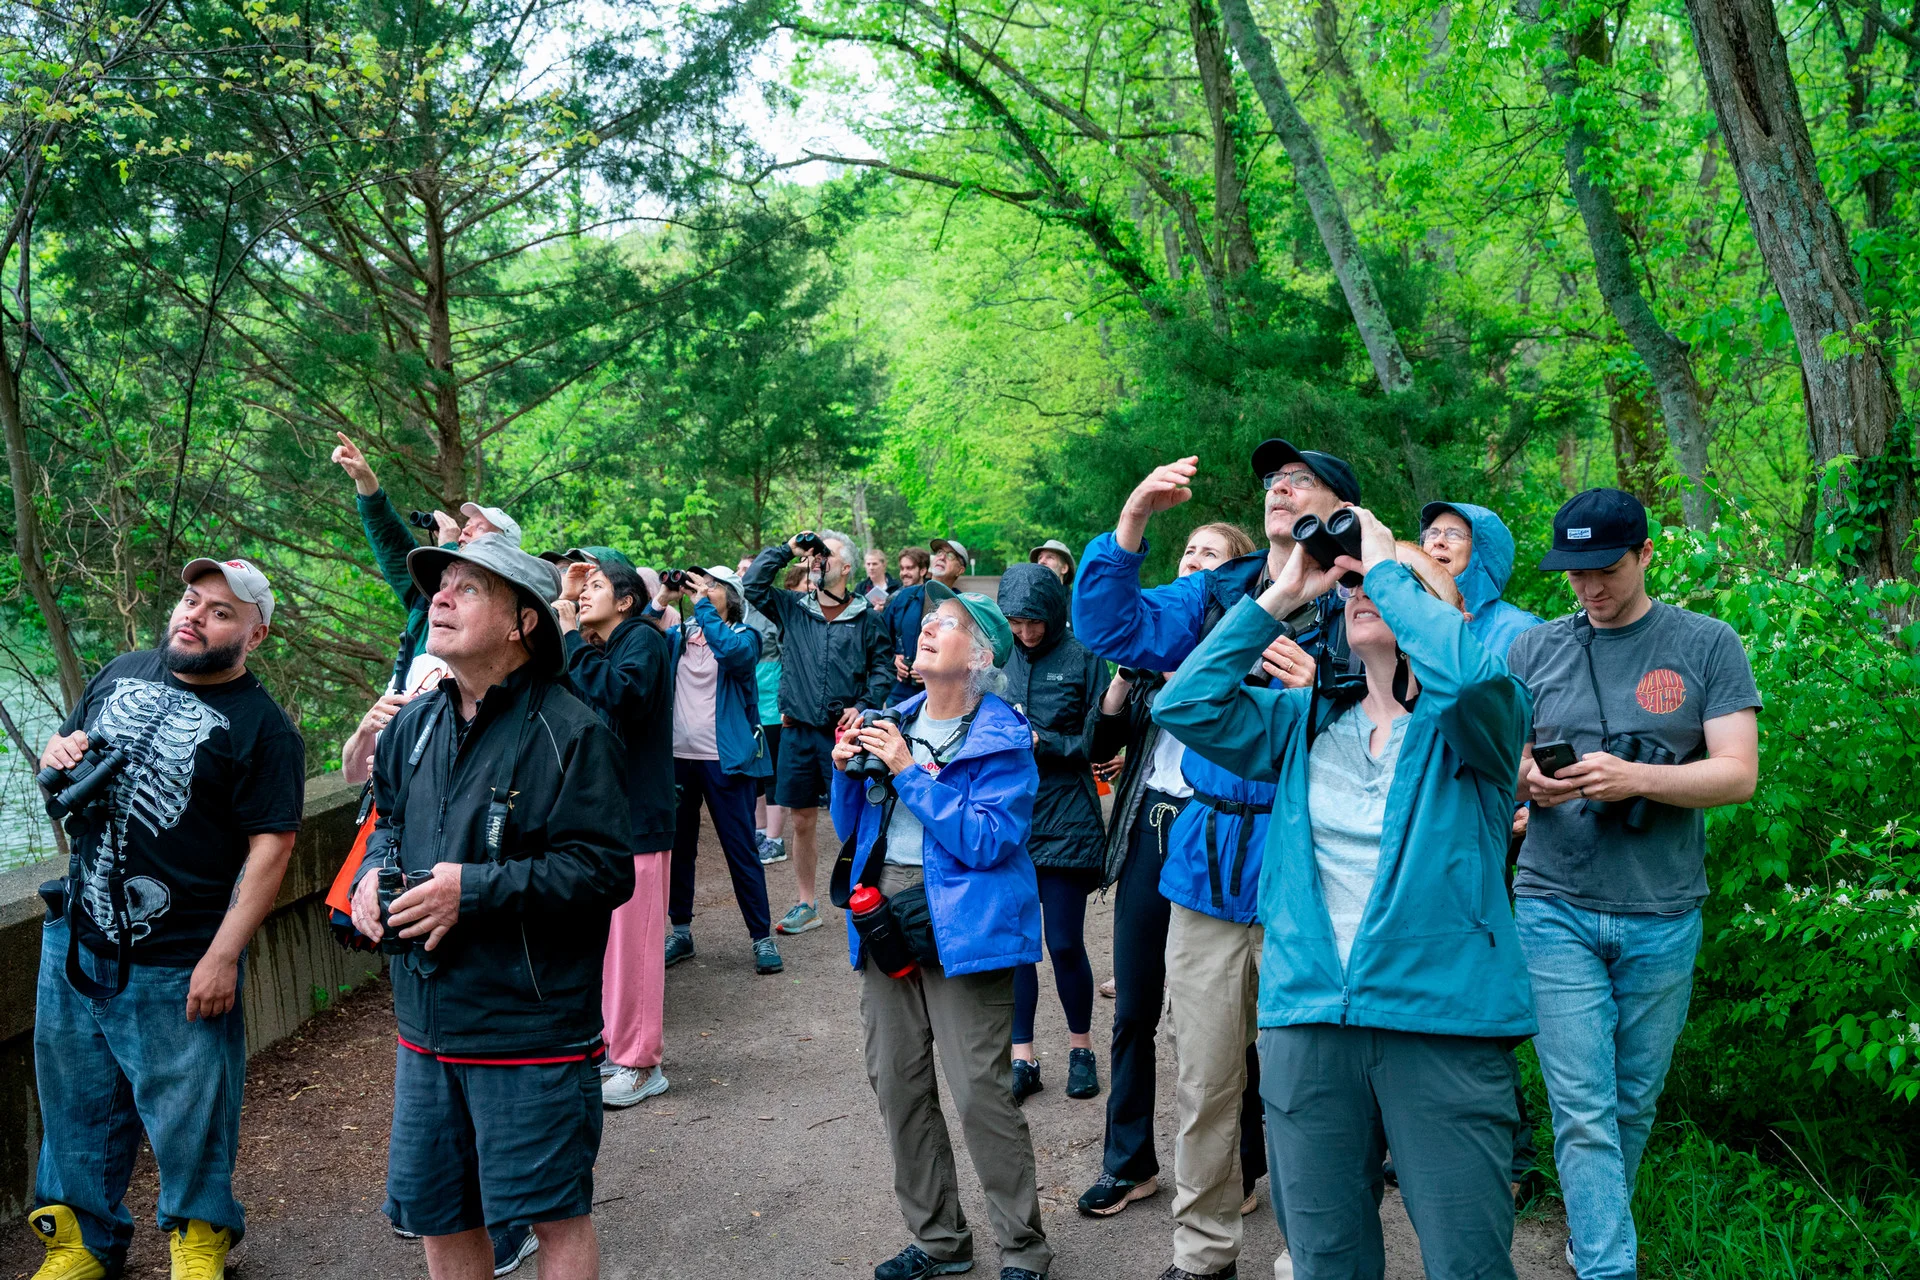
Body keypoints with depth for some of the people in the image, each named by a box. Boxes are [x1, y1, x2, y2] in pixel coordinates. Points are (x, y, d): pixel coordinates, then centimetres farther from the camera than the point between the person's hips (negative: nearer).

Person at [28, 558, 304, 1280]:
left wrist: (223, 956, -19)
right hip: (73, 940, 5)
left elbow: (270, 846, -14)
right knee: (77, 1105, 16)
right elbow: (64, 749, 23)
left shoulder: (263, 727, -10)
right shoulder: (121, 674, 8)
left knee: (188, 1111, 7)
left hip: (178, 963, -5)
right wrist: (57, 754, -3)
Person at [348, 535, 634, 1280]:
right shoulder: (415, 724, 7)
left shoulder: (569, 732, -15)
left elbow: (606, 869, -20)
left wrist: (476, 889, -24)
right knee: (435, 1214, 18)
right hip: (426, 1023, 7)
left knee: (555, 1214, 5)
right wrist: (374, 871, 1)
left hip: (532, 1029, -7)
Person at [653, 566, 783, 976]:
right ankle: (680, 931, 24)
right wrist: (662, 600, -11)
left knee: (741, 849, -1)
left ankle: (762, 937, 7)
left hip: (724, 758, -4)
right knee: (678, 846, 12)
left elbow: (731, 651, -23)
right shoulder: (678, 635, 11)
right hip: (678, 755, 4)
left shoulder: (743, 636, 1)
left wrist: (702, 604, -18)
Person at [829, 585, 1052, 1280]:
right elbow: (852, 829, 16)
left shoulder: (1000, 738, -7)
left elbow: (989, 840, -20)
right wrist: (847, 769, -4)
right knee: (896, 1083, 11)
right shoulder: (896, 722, 11)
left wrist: (910, 770, -19)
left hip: (958, 919, -7)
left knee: (979, 1091, -7)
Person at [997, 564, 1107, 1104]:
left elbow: (1096, 741, -4)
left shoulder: (1083, 659, -3)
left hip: (1065, 820, -3)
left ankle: (1080, 1047, 24)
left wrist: (1041, 742, -15)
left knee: (1065, 943, 2)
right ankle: (1022, 1058, 19)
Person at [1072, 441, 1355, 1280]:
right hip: (1209, 865, 4)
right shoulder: (1213, 596, 10)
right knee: (1203, 1081, 14)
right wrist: (1132, 520, -12)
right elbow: (1112, 628, -2)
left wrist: (1321, 695, -26)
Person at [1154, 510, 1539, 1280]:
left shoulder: (1472, 724, 1)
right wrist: (1281, 595, 2)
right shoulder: (1304, 723, 13)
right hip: (1306, 1023, 4)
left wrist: (1386, 563, -10)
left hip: (1443, 1021, -4)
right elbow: (1185, 705, 2)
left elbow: (1467, 670, -23)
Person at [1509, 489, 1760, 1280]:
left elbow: (1738, 773, -6)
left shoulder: (1707, 645, 1)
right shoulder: (1533, 652, 6)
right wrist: (1529, 780, -16)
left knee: (1633, 1103, 12)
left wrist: (1635, 778, -22)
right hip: (1556, 909, 0)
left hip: (1663, 915, 0)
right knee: (1583, 1110, -5)